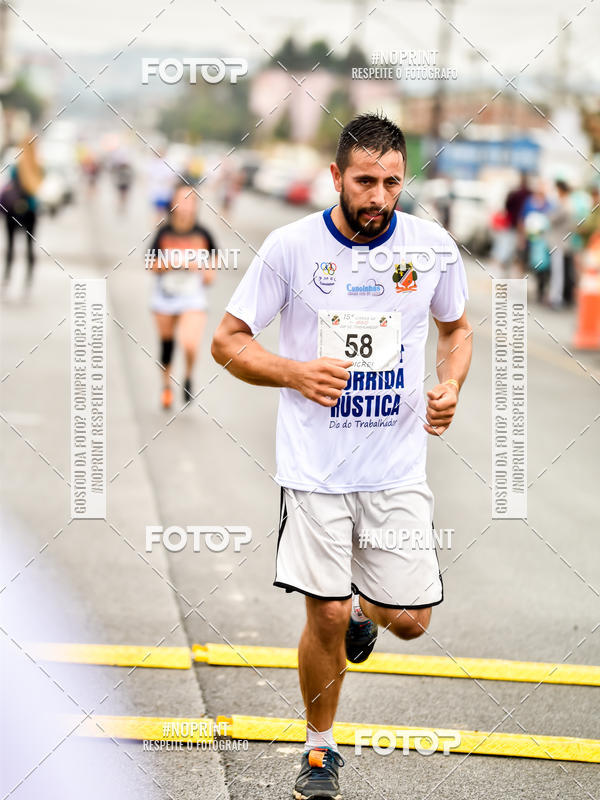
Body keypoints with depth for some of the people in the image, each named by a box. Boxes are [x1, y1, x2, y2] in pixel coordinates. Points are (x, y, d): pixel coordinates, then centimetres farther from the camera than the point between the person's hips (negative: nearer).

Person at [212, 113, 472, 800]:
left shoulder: (432, 246, -2)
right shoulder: (292, 246, -8)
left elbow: (456, 328, 16)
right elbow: (227, 341, -1)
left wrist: (450, 389, -4)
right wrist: (295, 373, -19)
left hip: (398, 468, 2)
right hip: (315, 466, -2)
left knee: (410, 619, 0)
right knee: (324, 619, -3)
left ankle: (362, 609, 38)